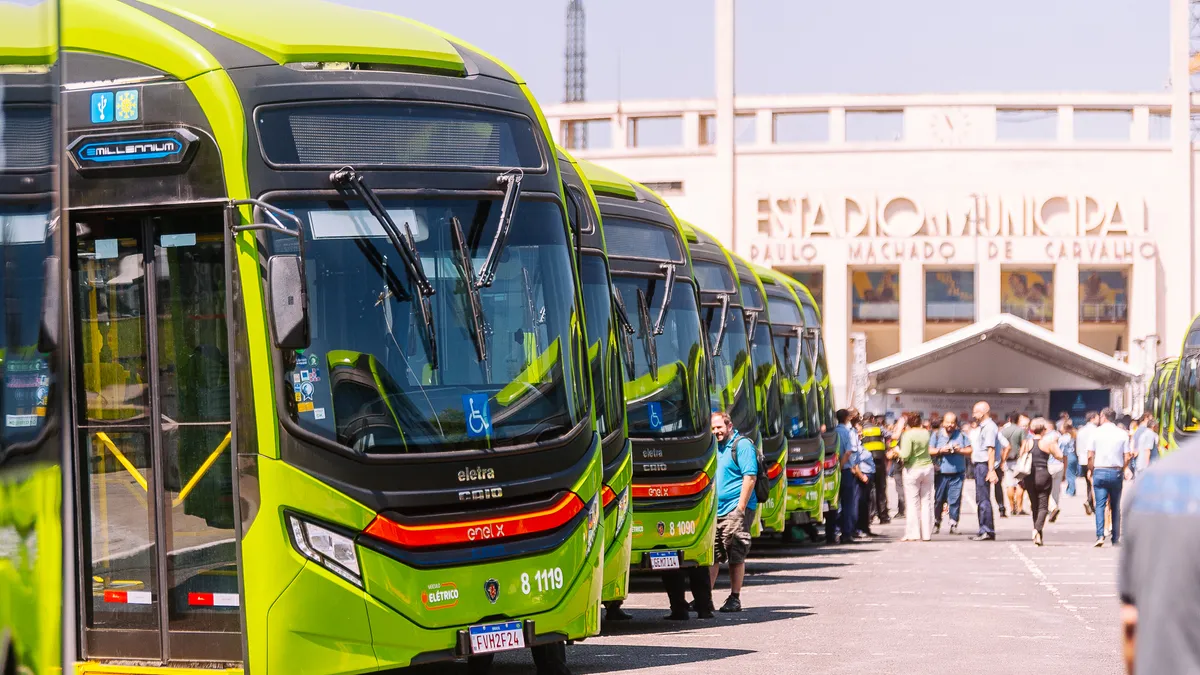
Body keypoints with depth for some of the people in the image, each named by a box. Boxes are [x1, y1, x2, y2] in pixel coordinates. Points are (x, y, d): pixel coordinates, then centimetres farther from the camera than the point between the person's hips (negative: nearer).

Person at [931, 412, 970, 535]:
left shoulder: (960, 435, 9)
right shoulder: (936, 435, 7)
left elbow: (969, 450, 7)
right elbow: (930, 451, 2)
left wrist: (959, 450, -9)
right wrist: (941, 450, -13)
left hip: (957, 473, 0)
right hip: (941, 473, 0)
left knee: (955, 500, -5)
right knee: (939, 499, 3)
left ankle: (953, 524, 1)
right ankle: (937, 523, 18)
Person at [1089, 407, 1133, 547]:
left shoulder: (1096, 432, -1)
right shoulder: (1123, 434, 3)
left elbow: (1090, 455, -3)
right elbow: (1127, 457, 0)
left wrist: (1090, 470, 12)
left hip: (1099, 471, -2)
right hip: (1116, 472, 2)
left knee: (1100, 505, -4)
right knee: (1115, 506, 11)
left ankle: (1100, 535, -20)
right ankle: (1116, 538, 14)